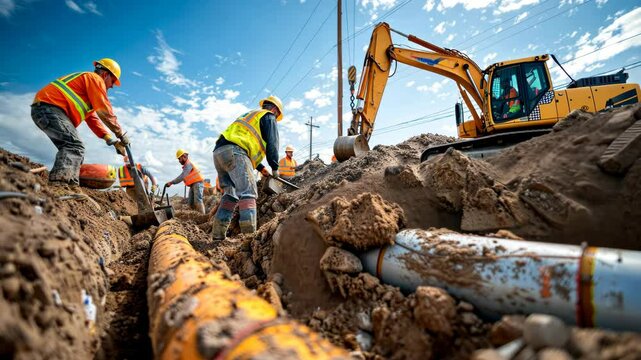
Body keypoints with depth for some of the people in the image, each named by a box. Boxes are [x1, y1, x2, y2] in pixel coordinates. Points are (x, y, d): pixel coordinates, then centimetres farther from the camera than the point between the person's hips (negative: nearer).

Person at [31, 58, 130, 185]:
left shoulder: (85, 80, 30)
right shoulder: (95, 79, 0)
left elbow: (92, 118, 22)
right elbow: (104, 111, -11)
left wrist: (110, 139, 12)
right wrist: (121, 134, -5)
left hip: (41, 109, 11)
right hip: (49, 107, -11)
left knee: (69, 148, 8)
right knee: (75, 146, -23)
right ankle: (58, 183, -37)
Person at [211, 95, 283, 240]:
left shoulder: (250, 115, 38)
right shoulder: (269, 117, 13)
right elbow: (272, 144, 1)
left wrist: (260, 167, 31)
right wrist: (275, 168, 11)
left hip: (219, 152, 9)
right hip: (234, 152, -8)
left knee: (230, 193, 10)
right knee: (248, 192, -13)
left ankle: (218, 235, 5)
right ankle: (249, 234, -24)